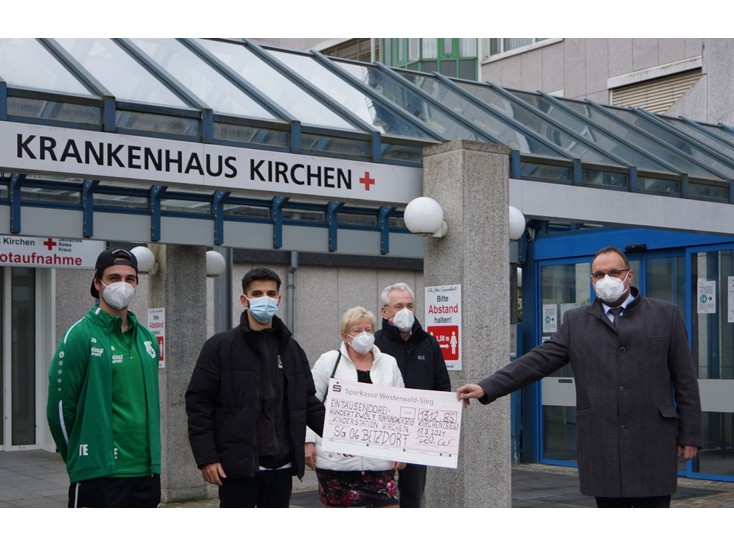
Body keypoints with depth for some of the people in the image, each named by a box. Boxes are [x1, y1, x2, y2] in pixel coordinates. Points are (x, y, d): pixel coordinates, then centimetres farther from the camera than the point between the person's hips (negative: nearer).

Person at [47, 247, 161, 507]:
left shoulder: (147, 338, 11)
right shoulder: (81, 335, -8)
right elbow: (60, 407, -7)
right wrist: (79, 461, 2)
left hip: (147, 471, 6)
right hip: (98, 474, -6)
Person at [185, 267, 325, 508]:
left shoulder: (291, 349, 11)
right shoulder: (220, 347, -4)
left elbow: (308, 402, 15)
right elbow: (199, 403, -6)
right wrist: (206, 457, -13)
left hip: (281, 466, 5)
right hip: (237, 466, -5)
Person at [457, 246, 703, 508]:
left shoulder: (666, 315, 7)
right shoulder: (576, 322, 9)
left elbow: (684, 380, 6)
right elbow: (538, 360, 1)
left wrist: (690, 435, 2)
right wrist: (487, 388, -9)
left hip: (653, 446, -1)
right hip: (601, 448, 1)